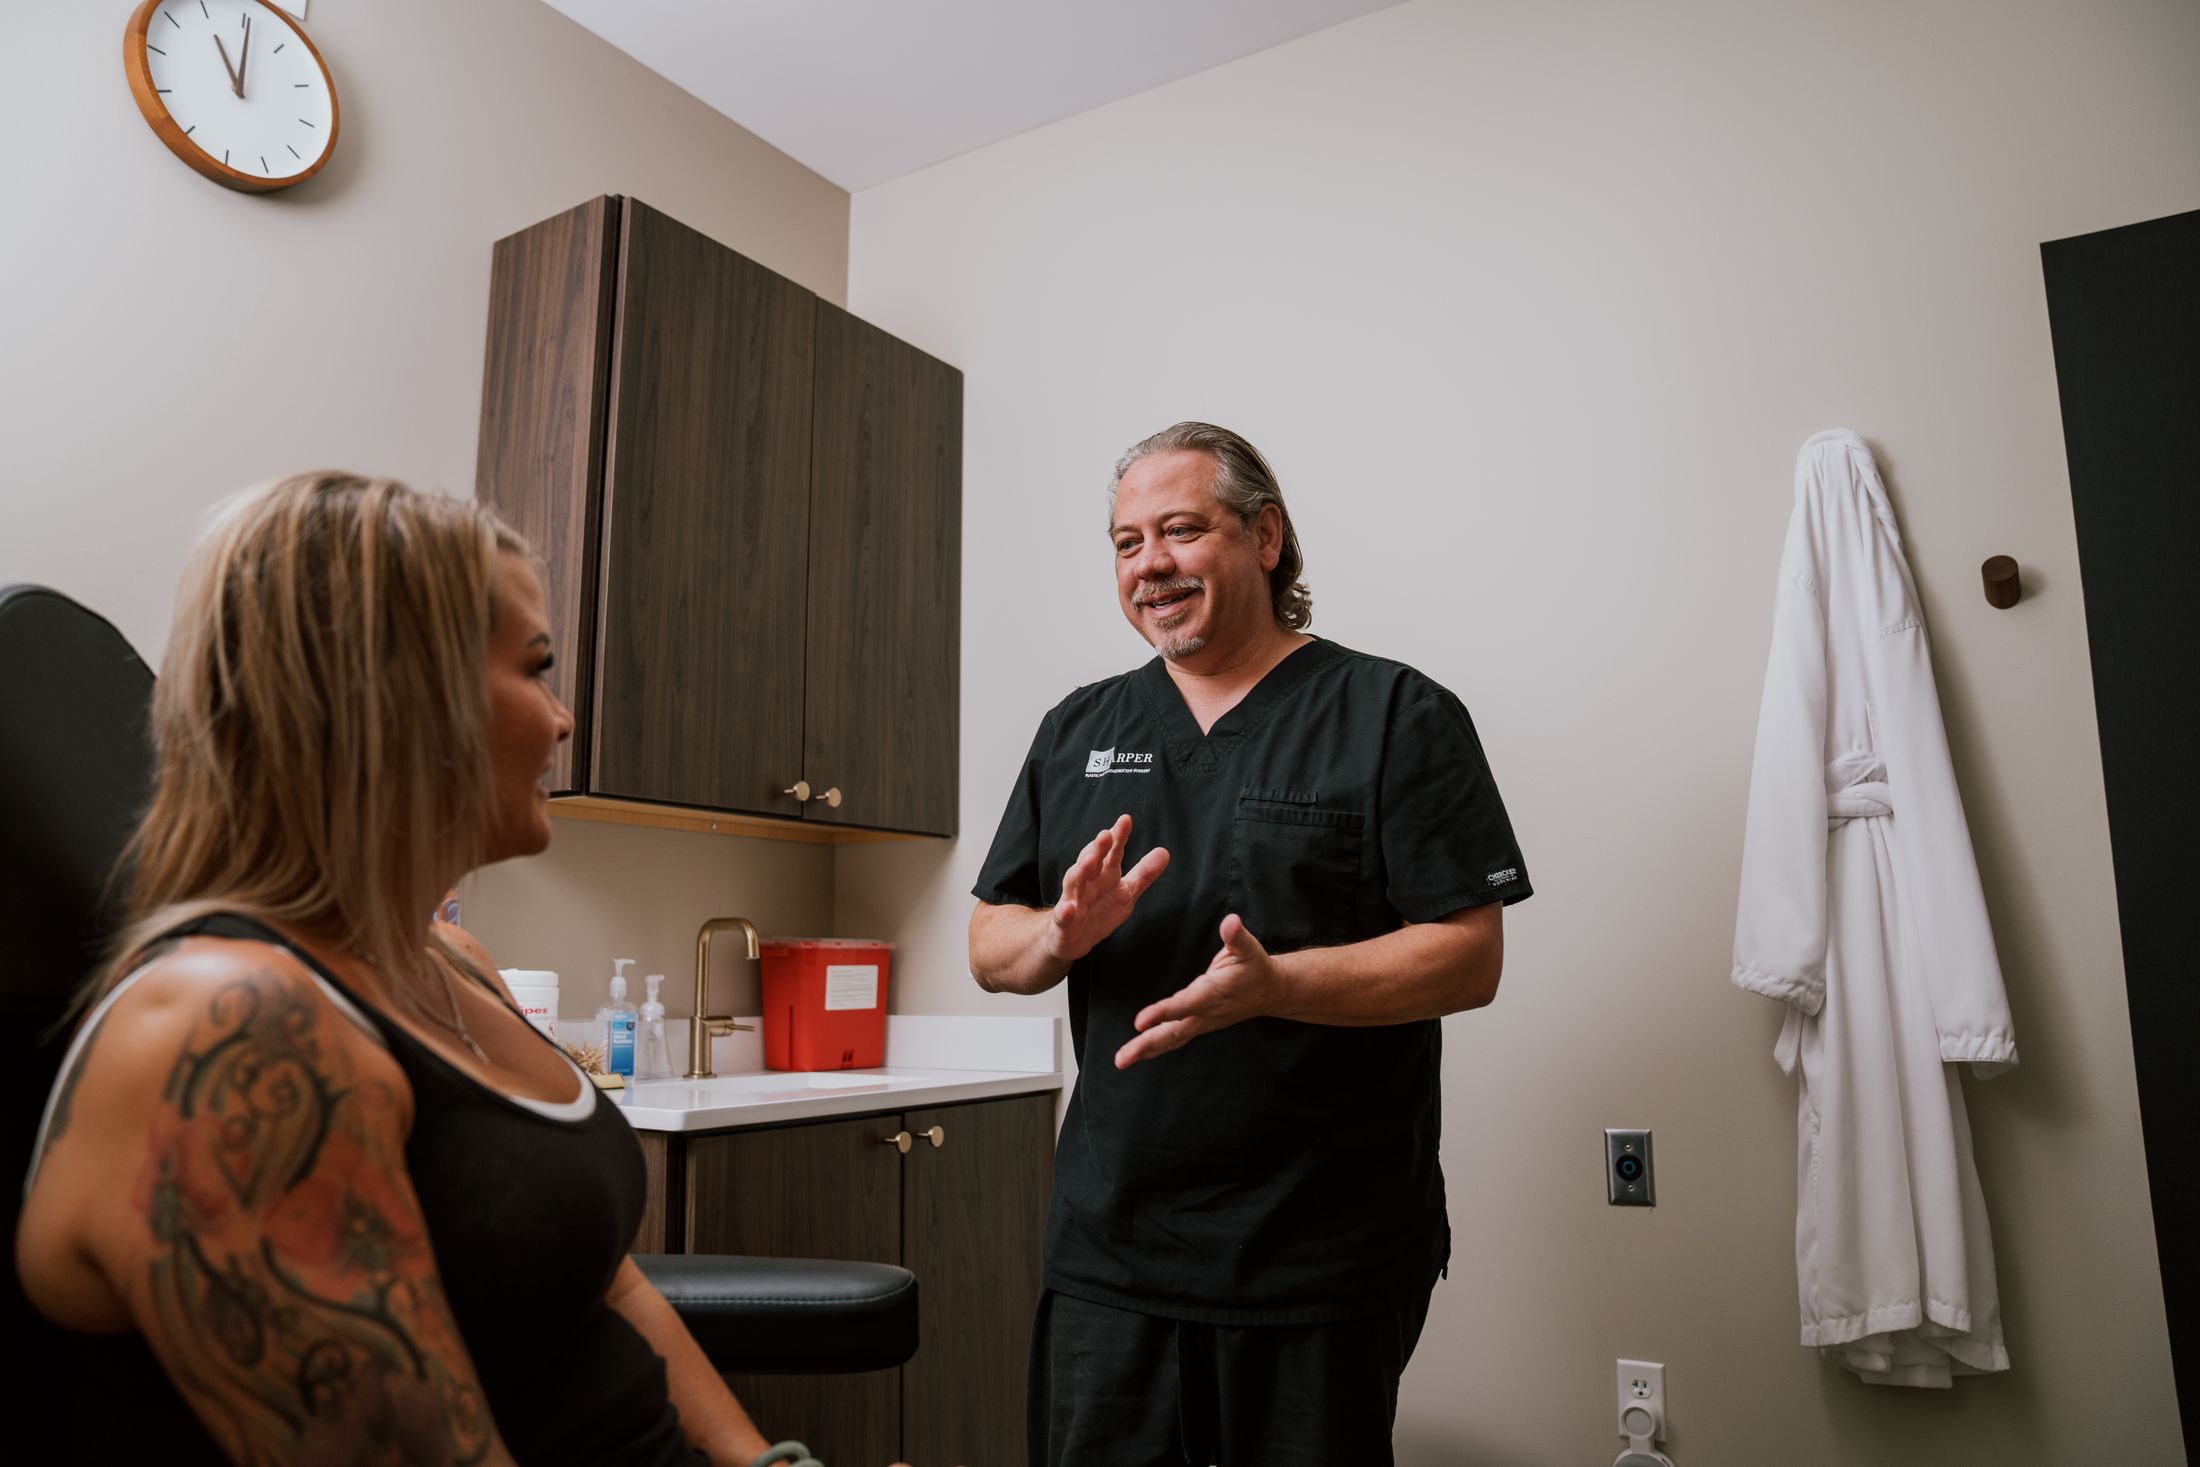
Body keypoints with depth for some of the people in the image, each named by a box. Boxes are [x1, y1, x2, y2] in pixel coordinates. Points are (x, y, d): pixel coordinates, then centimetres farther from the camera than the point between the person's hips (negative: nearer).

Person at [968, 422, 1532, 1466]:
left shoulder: (1395, 715, -4)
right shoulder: (1078, 730, 10)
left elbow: (1469, 958, -11)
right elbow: (988, 950, 10)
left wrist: (1273, 984, -25)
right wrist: (1065, 933, -12)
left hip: (1326, 1262, -3)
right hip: (1108, 1252, 4)